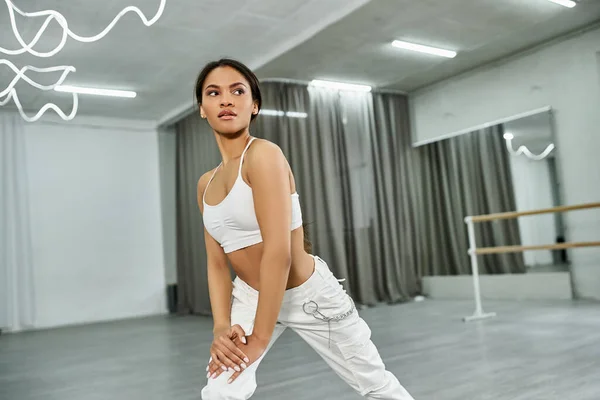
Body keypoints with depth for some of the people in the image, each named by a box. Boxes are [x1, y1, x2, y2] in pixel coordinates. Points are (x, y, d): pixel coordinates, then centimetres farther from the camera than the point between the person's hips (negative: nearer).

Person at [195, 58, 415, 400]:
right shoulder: (206, 184, 1)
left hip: (310, 293, -5)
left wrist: (259, 338, -23)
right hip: (249, 296, 5)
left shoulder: (264, 154, -22)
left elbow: (279, 252, -27)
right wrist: (222, 325, -14)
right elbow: (217, 261, 1)